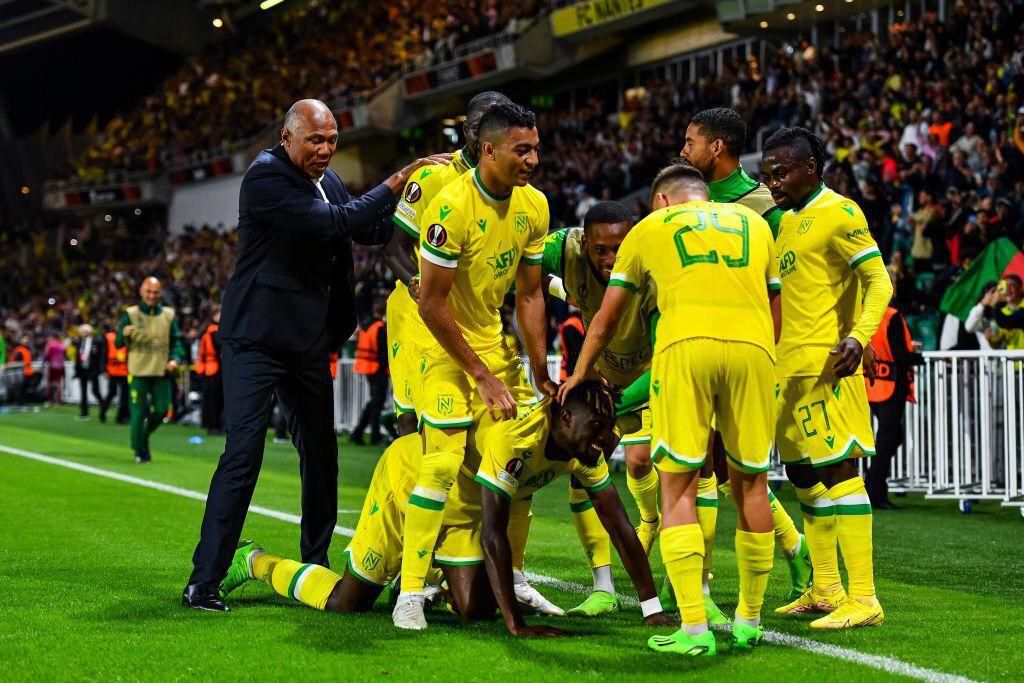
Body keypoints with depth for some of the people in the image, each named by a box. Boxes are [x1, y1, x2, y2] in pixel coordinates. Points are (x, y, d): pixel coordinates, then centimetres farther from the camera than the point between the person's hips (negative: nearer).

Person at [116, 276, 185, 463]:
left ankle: (144, 437, 27)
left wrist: (175, 359, -8)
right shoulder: (130, 314, 2)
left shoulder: (168, 315, 9)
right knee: (138, 412, -4)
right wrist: (124, 334, -24)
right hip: (138, 372, -3)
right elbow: (118, 344, -1)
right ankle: (140, 451, 8)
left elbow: (176, 341, 11)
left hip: (161, 372, 3)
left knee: (161, 410, 1)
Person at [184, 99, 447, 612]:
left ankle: (315, 566, 27)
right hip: (256, 338, -8)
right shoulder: (266, 177, -16)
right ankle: (204, 580, -9)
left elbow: (372, 231, 17)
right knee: (243, 453, -13)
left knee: (320, 452, 13)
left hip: (309, 339, 9)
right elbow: (333, 223, -25)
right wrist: (395, 183, -22)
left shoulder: (327, 180, 10)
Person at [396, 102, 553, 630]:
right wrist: (481, 377, -19)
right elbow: (432, 304, -22)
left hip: (494, 340, 7)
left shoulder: (533, 206, -3)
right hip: (444, 344, -7)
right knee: (443, 462, -15)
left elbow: (529, 294, 4)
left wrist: (540, 374, -1)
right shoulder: (453, 207, -25)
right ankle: (410, 592, -7)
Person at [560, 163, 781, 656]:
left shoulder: (651, 227, 23)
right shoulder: (754, 222, 28)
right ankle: (749, 621, 21)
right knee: (751, 484, 13)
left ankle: (694, 628, -8)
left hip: (685, 344, -2)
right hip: (752, 347, 2)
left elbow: (607, 318, 31)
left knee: (678, 487, 1)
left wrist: (580, 373, 45)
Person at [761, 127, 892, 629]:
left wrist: (858, 337, -31)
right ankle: (824, 590, 23)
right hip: (789, 367, 9)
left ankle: (864, 600, -12)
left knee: (838, 472, -12)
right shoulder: (787, 220, 18)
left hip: (825, 365, -9)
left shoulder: (838, 214, -9)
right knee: (803, 475, 13)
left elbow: (879, 282, -17)